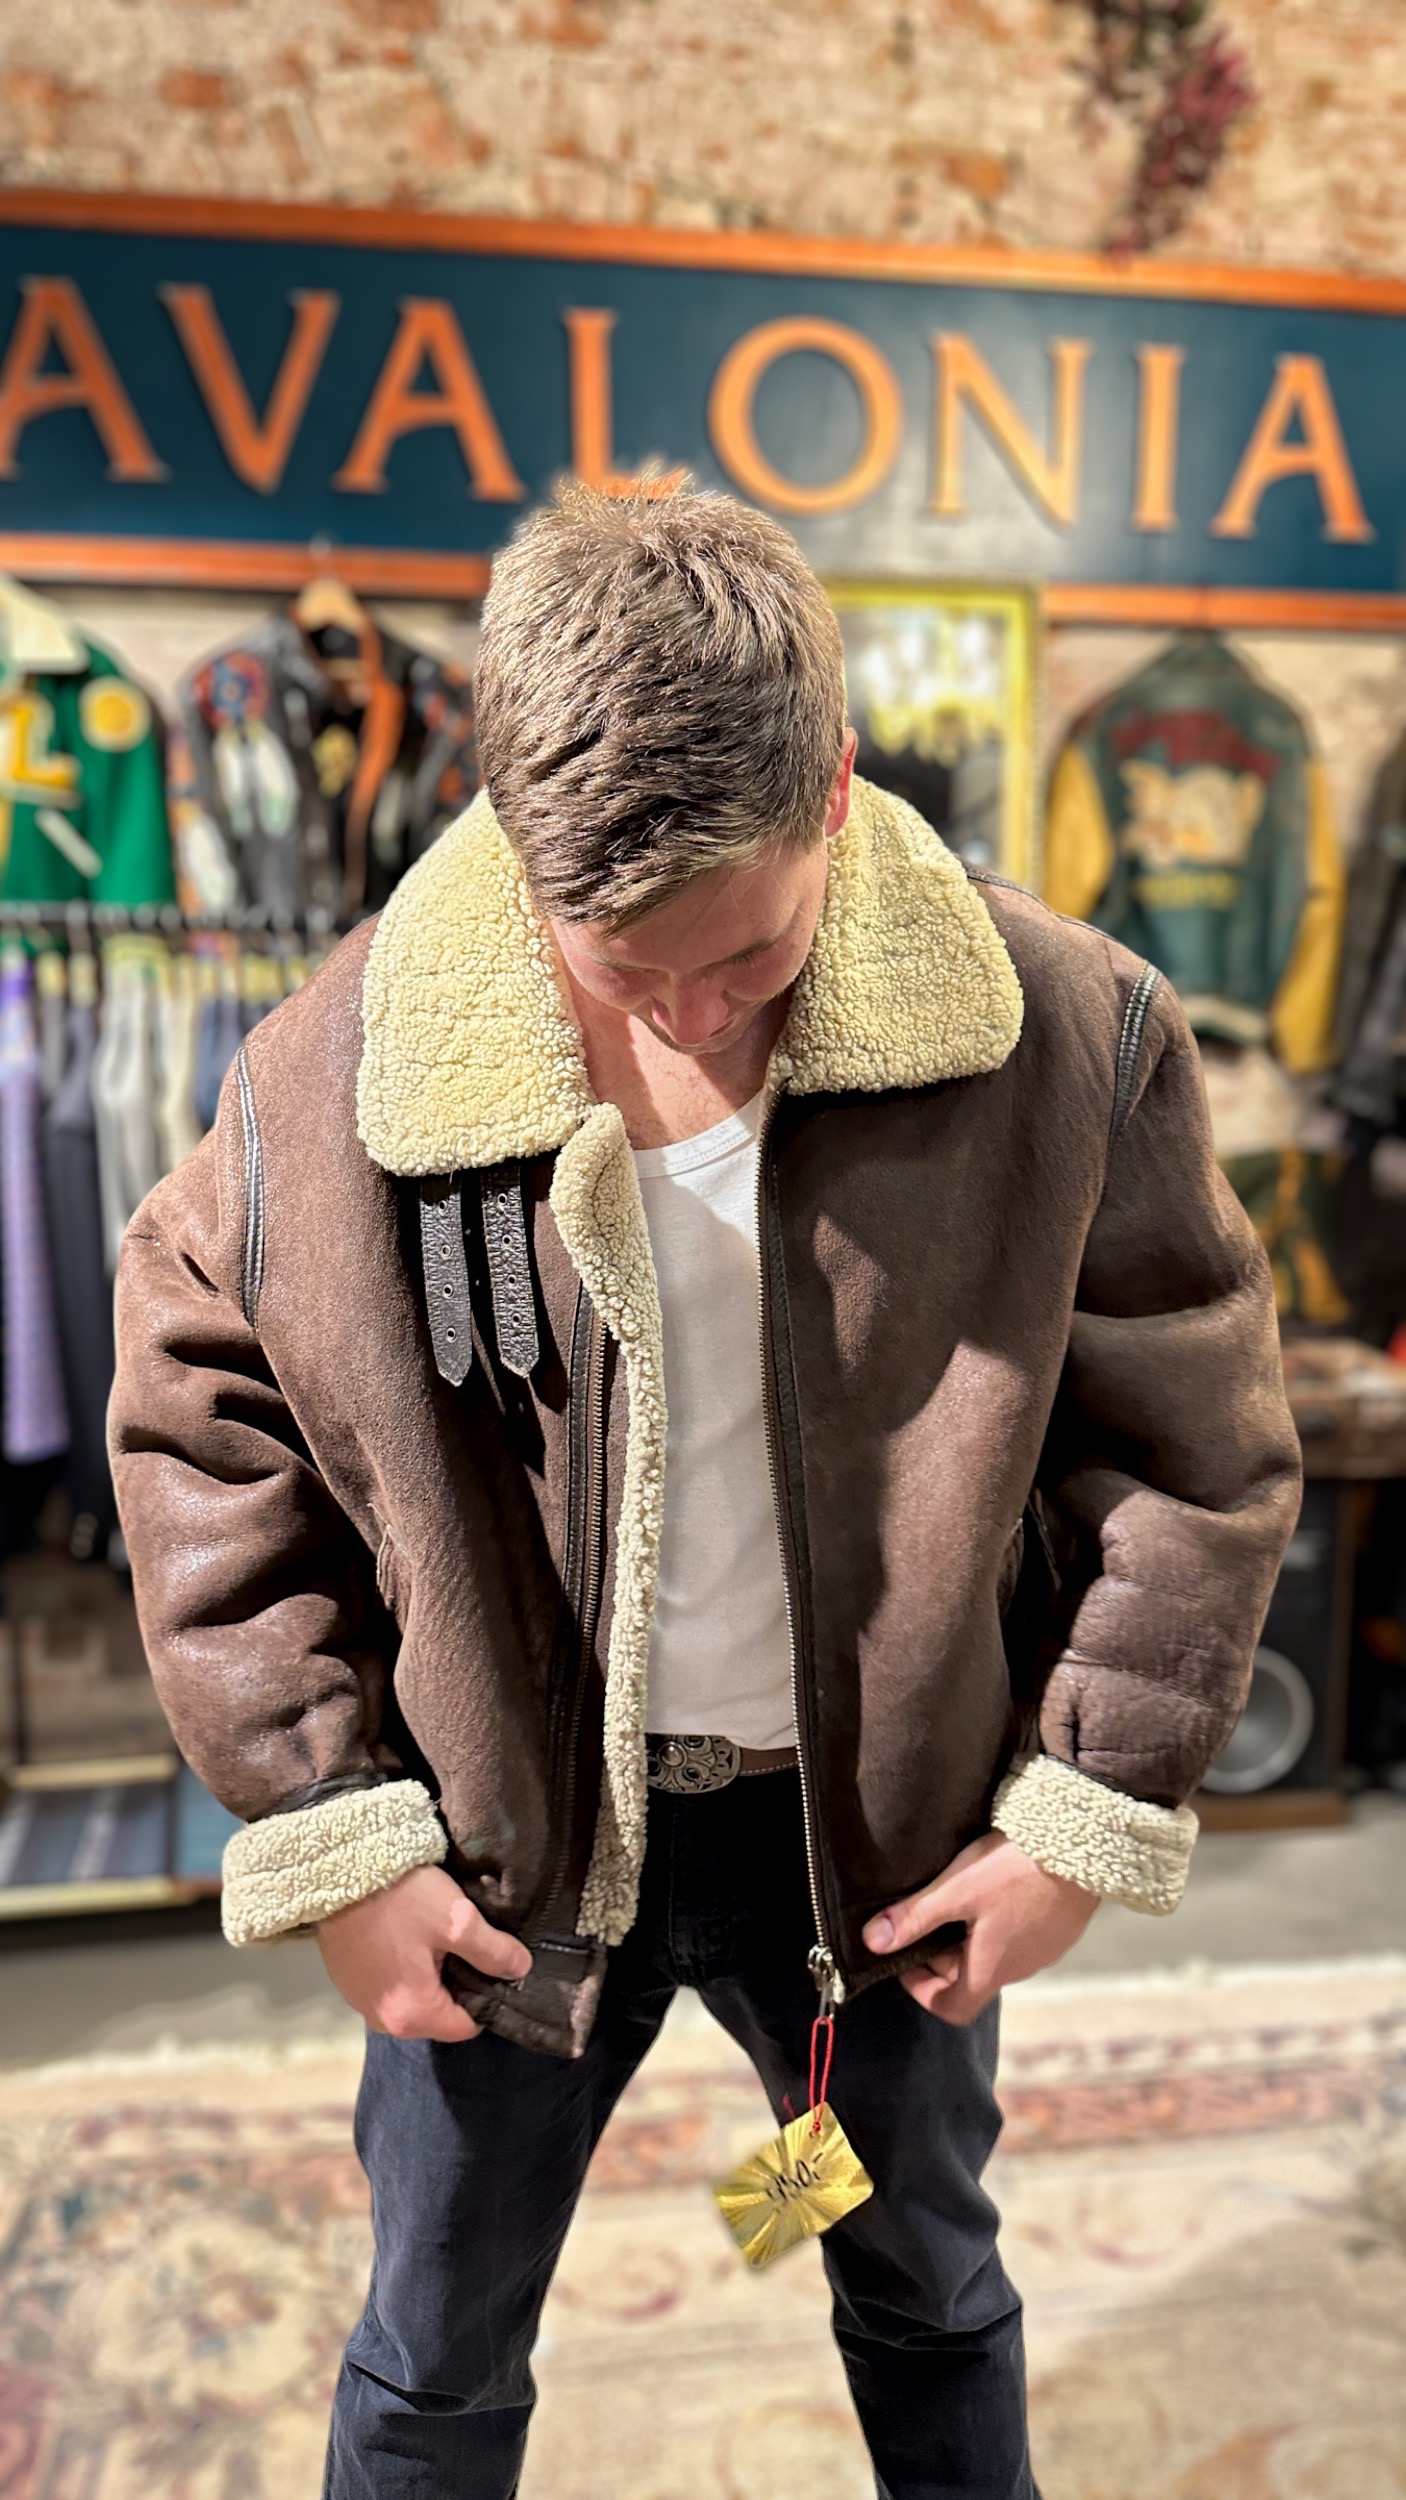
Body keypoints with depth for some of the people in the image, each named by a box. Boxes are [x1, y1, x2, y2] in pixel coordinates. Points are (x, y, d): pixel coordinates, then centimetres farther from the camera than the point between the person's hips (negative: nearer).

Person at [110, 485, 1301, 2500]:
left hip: (879, 1819, 1)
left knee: (933, 2288, 29)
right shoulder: (327, 1086, -18)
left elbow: (1191, 1441, -6)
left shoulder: (1069, 1042, -18)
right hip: (505, 1830, 0)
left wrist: (1091, 1808, -7)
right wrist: (325, 1833, -7)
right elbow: (199, 1438, -5)